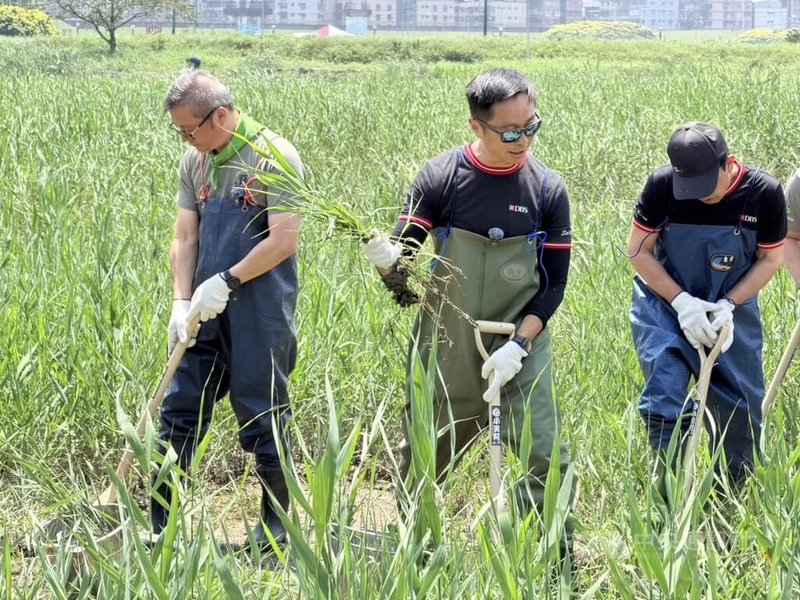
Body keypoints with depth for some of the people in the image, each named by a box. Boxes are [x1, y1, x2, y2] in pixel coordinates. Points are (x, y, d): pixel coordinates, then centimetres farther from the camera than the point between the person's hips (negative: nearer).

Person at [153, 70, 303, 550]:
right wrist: (182, 302, -4)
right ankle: (155, 522, 15)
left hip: (261, 310, -6)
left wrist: (226, 281, -16)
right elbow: (185, 238, 9)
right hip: (207, 311, 6)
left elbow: (284, 240, -16)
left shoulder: (275, 157, -12)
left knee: (263, 416, 2)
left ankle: (277, 524, 16)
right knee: (180, 411, 8)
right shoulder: (195, 162, 8)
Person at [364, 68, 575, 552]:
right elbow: (403, 254, -4)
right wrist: (389, 261, -29)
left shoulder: (548, 190, -3)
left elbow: (554, 284, -1)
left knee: (545, 457, -10)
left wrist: (519, 346, -14)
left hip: (521, 347, 0)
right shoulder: (440, 179, -6)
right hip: (444, 348, 1)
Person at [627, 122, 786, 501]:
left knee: (741, 406, 6)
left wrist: (728, 306, -19)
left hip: (732, 306, 1)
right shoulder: (662, 185, -20)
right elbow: (638, 251, -11)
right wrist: (682, 302, -21)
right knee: (664, 399, -15)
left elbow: (769, 259, -6)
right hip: (665, 303, -1)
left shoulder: (764, 192, -18)